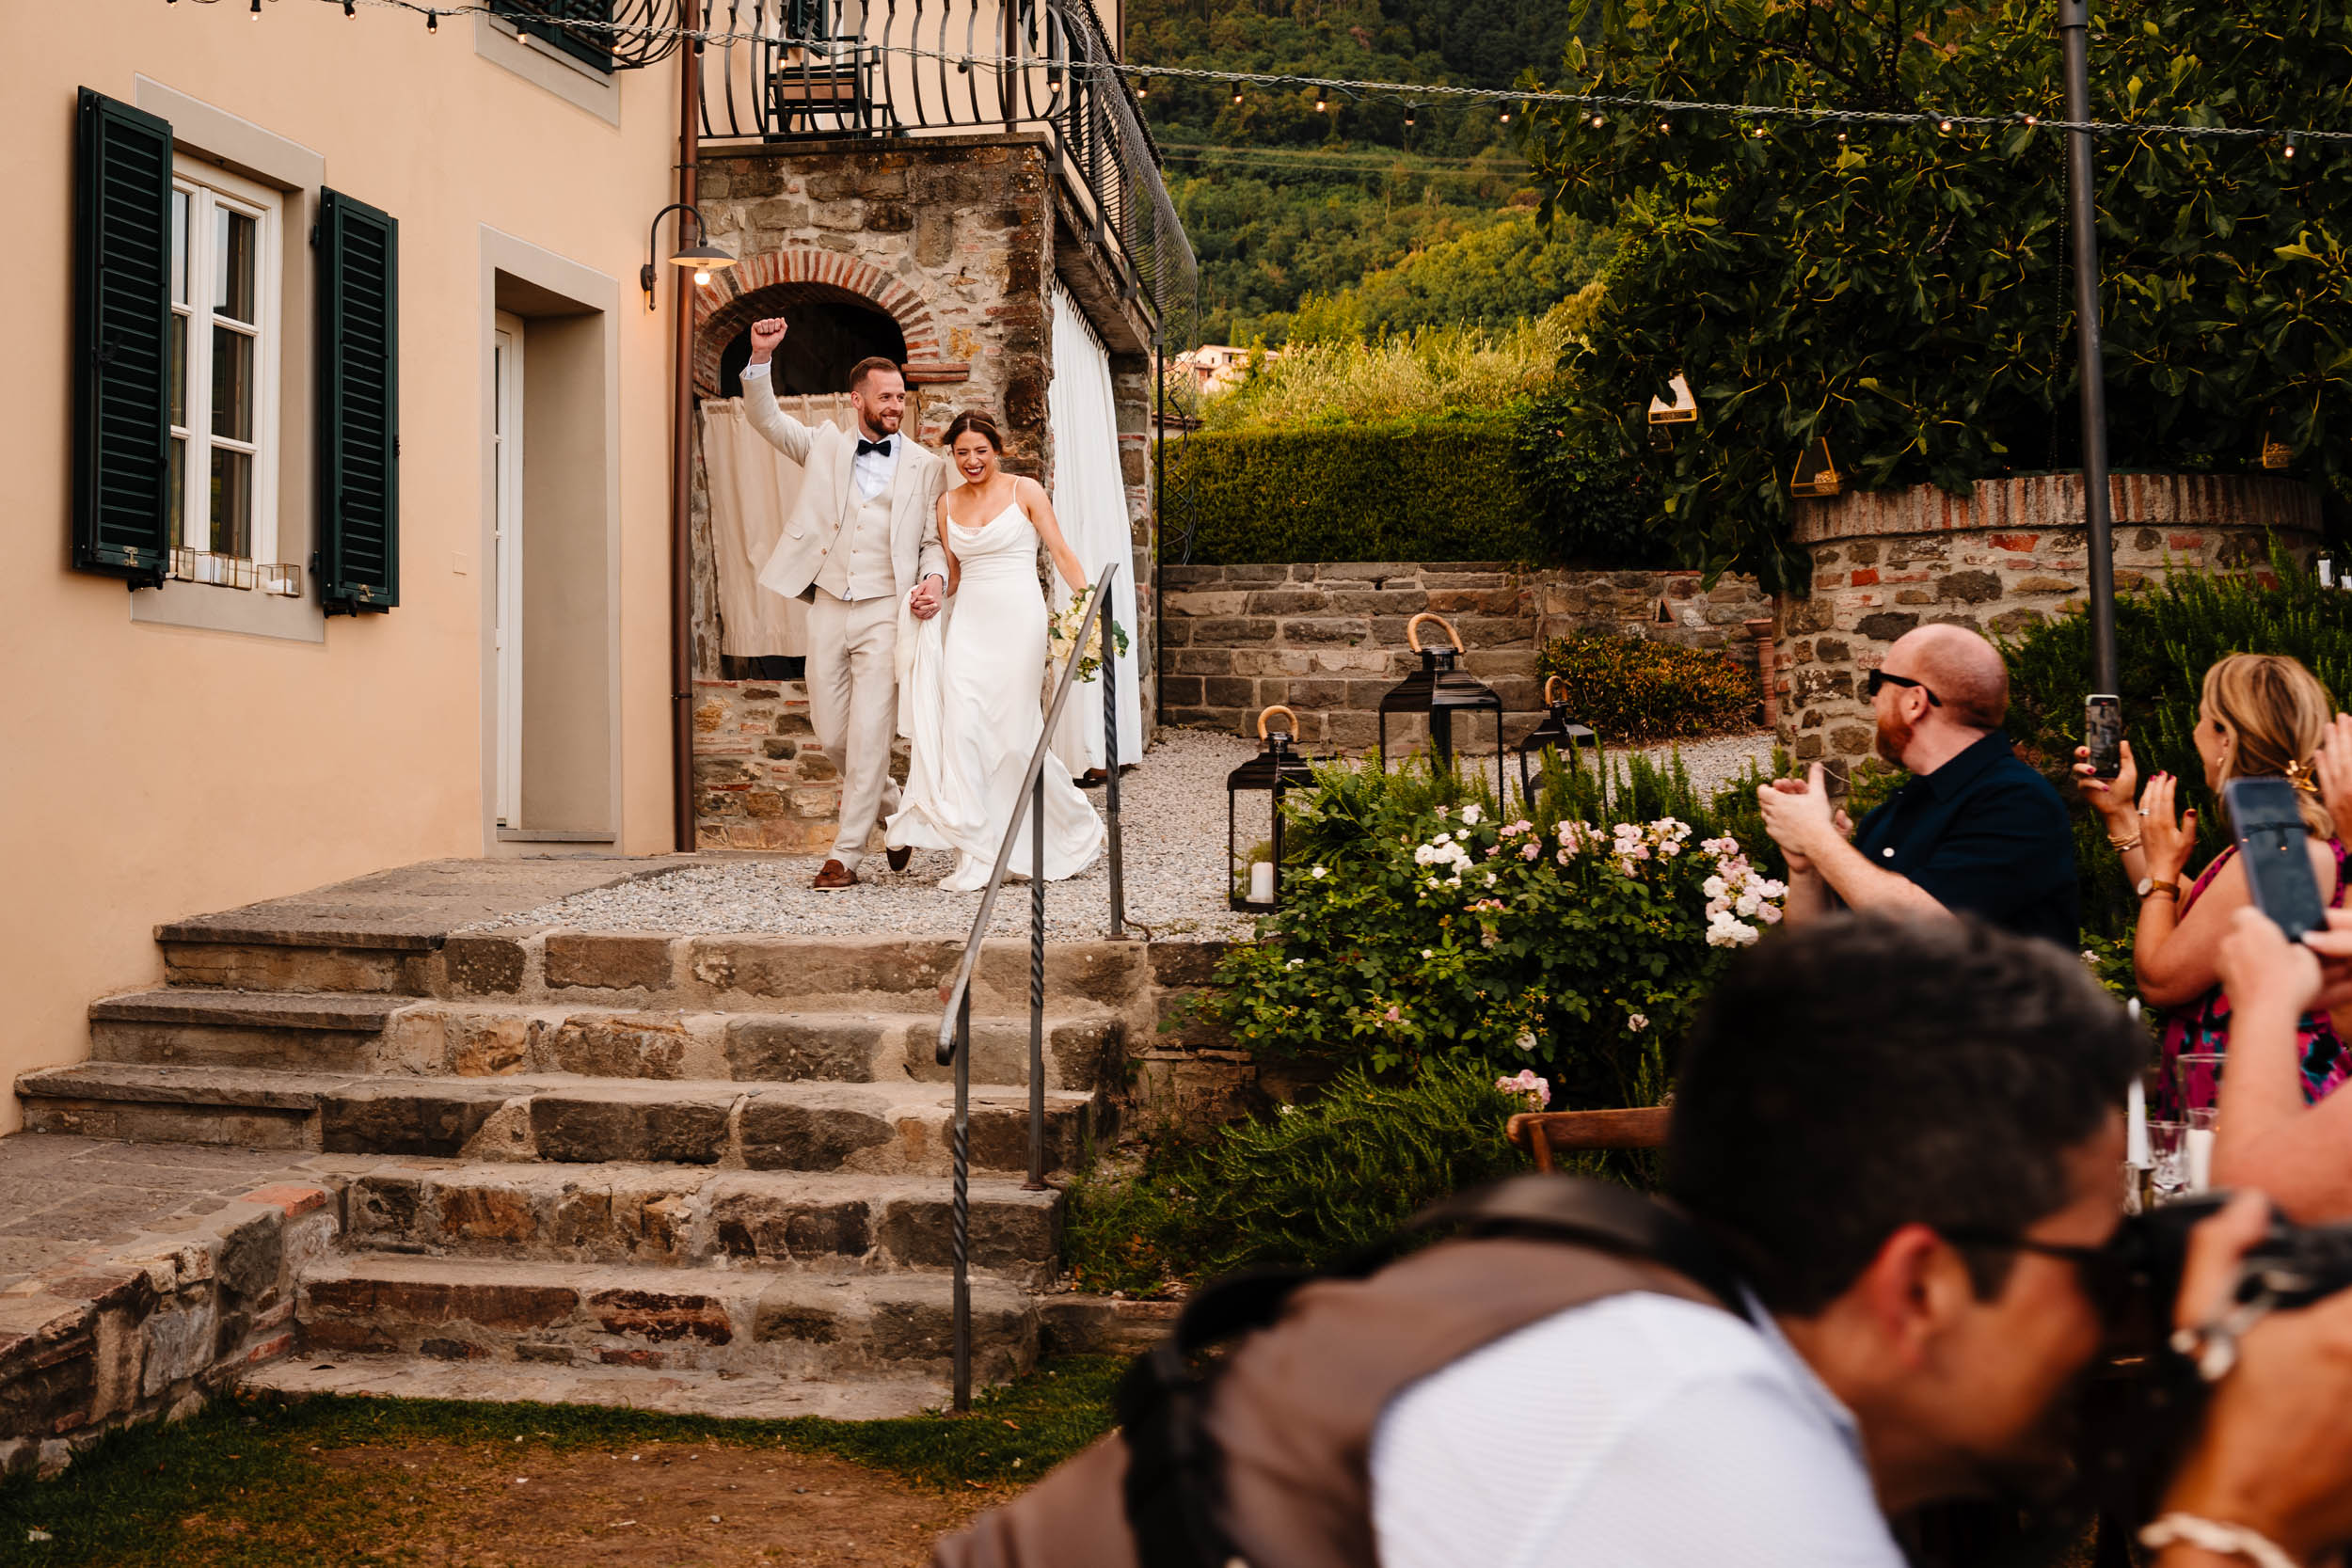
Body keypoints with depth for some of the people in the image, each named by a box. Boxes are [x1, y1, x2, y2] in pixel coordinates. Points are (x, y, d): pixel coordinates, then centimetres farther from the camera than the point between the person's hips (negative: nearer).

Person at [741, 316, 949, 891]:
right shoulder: (824, 447, 12)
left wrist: (934, 579, -12)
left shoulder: (926, 466, 7)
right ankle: (895, 808, 31)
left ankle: (846, 855, -1)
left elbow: (934, 540, 9)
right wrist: (760, 357, -12)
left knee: (869, 735, -8)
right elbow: (765, 417, 3)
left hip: (886, 612, -2)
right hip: (828, 608, 3)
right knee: (830, 734, 6)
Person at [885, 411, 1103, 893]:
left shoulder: (1025, 491, 2)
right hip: (968, 622, 4)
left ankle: (1077, 830, 20)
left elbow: (1061, 552, -2)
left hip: (1018, 618, -4)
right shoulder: (948, 504, 13)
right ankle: (974, 857, -8)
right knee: (963, 728, -10)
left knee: (1015, 731, -3)